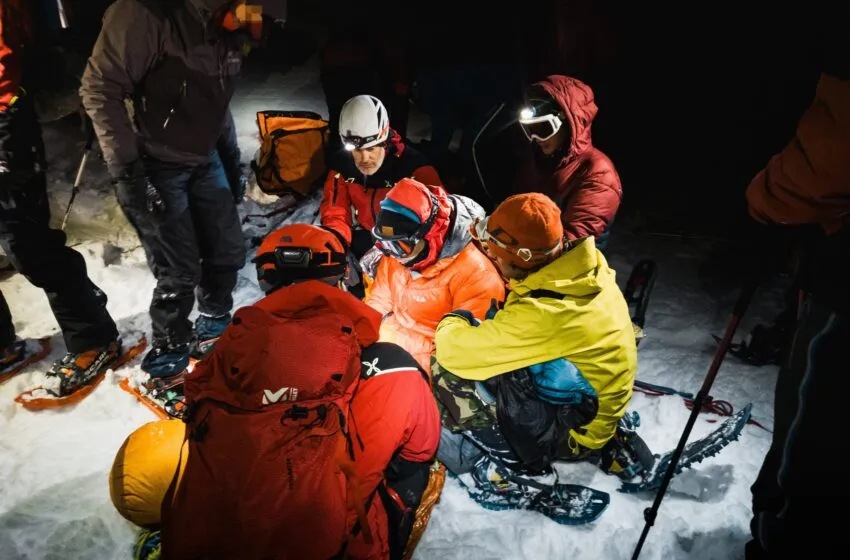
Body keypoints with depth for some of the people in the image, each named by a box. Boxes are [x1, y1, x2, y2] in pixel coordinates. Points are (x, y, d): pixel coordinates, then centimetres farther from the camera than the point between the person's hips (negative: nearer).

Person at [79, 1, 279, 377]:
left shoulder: (230, 31, 0)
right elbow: (100, 89, -20)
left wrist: (232, 158, 15)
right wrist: (126, 169, -20)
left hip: (205, 161, 7)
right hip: (156, 166, -7)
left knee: (228, 253, 11)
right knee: (179, 271, -4)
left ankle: (213, 330, 36)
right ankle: (169, 351, 22)